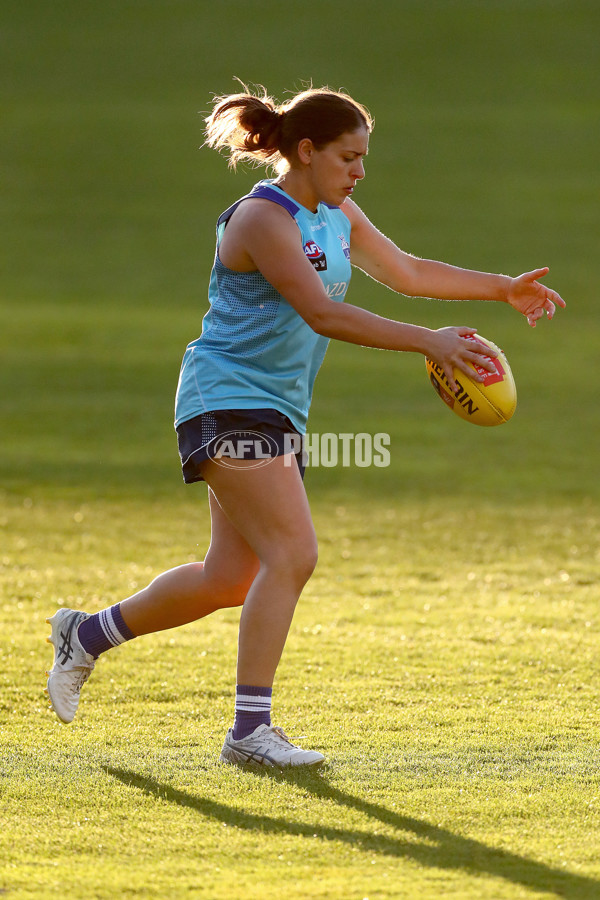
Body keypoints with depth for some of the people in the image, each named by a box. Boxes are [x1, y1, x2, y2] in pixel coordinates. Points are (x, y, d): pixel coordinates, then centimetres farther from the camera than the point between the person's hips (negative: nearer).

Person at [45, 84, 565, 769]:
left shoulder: (337, 216, 11)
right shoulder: (262, 219, -18)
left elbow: (406, 272, 21)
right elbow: (322, 314, -28)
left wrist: (503, 288, 15)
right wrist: (427, 342, -32)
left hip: (276, 411, 9)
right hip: (228, 400, -9)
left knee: (231, 578, 11)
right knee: (291, 555, -18)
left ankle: (87, 635, 28)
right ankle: (250, 730, -15)